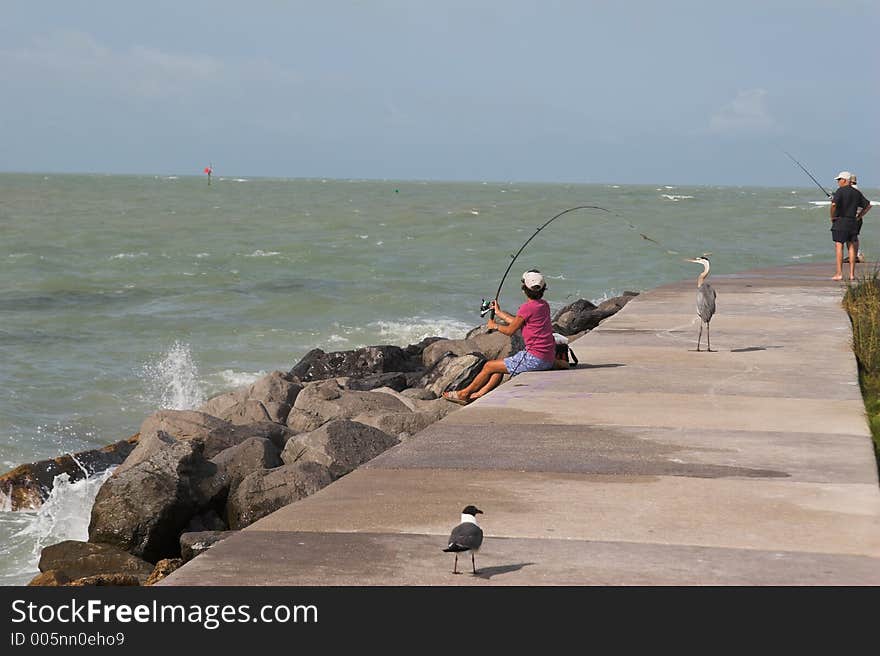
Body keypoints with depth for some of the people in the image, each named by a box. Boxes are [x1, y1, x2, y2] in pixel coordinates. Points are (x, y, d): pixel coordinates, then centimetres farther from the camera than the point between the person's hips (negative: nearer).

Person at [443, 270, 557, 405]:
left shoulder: (527, 307, -16)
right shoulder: (544, 305, 10)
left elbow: (510, 330, -5)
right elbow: (517, 322, 18)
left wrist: (494, 326, 14)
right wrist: (499, 312, 28)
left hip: (535, 359, -9)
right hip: (548, 359, 9)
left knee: (489, 366, 6)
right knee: (501, 364, 23)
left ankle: (464, 393, 21)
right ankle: (480, 394, 20)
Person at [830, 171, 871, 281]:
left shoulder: (840, 191, -9)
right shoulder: (857, 193, 12)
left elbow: (834, 204, -24)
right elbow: (868, 205, 17)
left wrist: (832, 217, -10)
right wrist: (859, 216, 15)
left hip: (840, 222, -6)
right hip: (853, 222, 6)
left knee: (839, 246, -5)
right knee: (852, 247, 9)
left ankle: (839, 274, -11)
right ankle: (852, 274, 8)